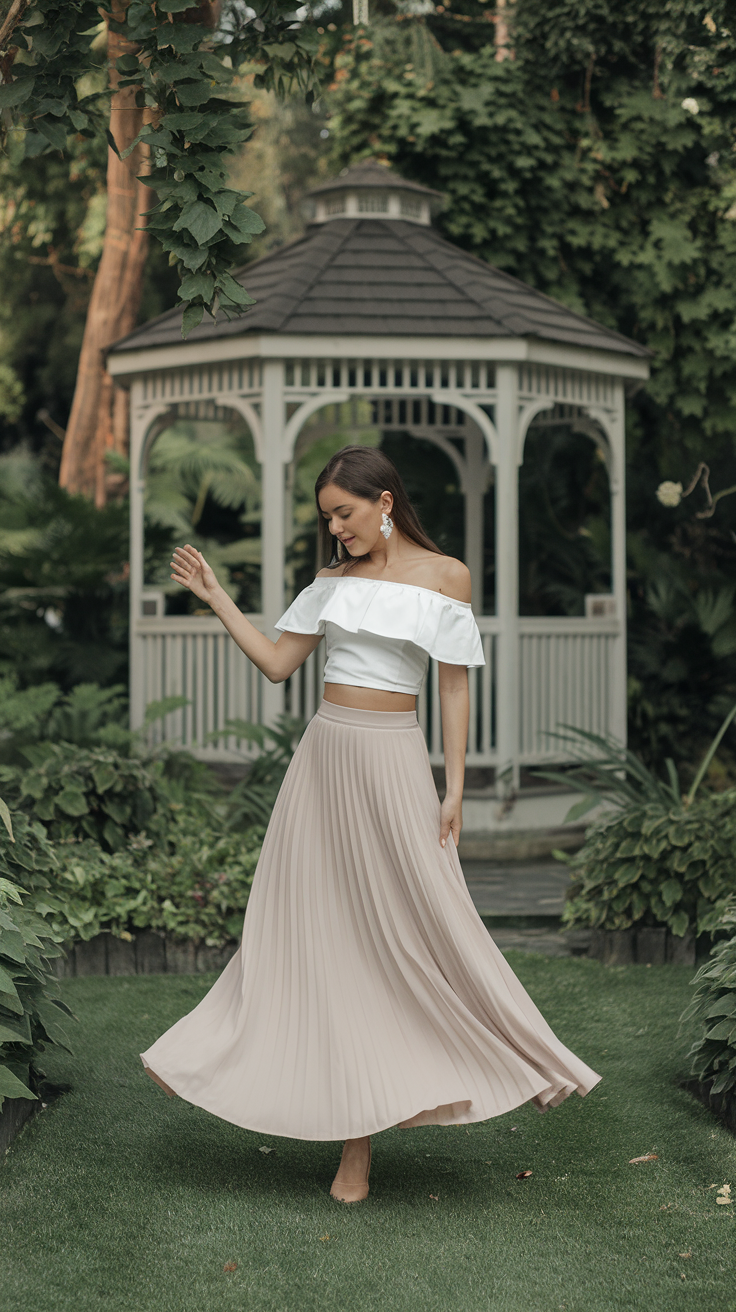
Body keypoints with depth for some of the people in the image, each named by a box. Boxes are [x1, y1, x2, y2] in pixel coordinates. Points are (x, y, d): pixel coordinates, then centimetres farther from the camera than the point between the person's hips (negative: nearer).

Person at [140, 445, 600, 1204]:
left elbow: (454, 687, -2)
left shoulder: (444, 576, -2)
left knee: (424, 925, -5)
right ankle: (354, 1141, 10)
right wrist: (215, 599, 6)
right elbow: (276, 664, 11)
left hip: (393, 764, -4)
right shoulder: (335, 578, 9)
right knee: (322, 930, 3)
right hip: (324, 756, 4)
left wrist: (454, 790, -5)